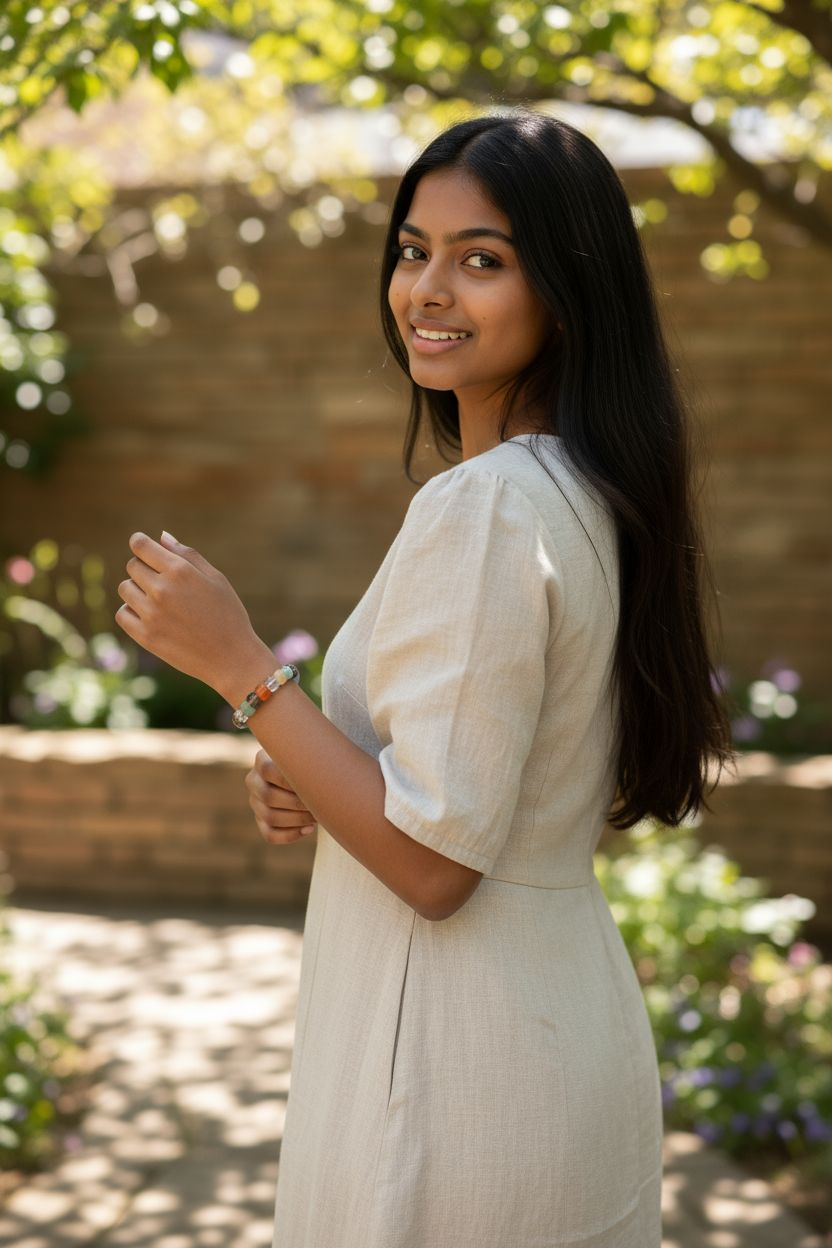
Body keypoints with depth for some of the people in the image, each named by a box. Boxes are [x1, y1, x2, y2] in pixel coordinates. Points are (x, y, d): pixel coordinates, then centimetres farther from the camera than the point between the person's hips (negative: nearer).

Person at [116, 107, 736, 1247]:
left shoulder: (482, 507, -24)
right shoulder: (592, 491, 5)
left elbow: (434, 862, -24)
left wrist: (238, 666, -19)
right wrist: (310, 786, 2)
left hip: (455, 1054, -9)